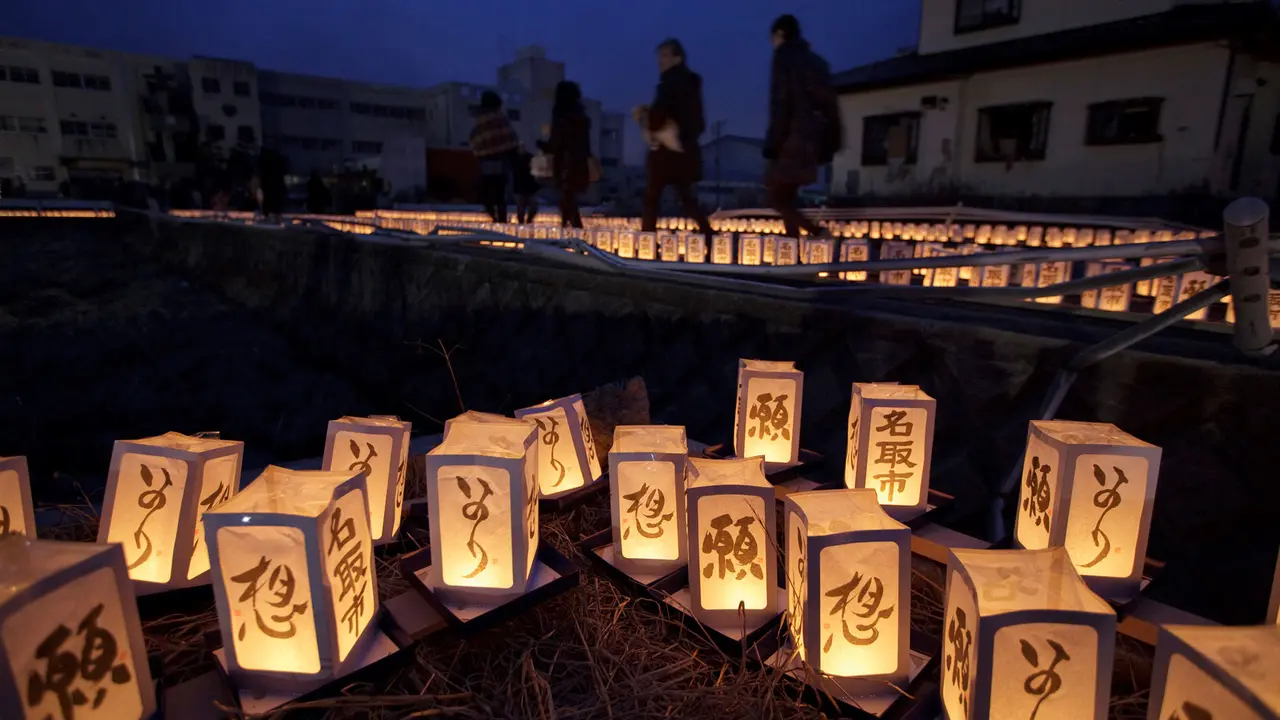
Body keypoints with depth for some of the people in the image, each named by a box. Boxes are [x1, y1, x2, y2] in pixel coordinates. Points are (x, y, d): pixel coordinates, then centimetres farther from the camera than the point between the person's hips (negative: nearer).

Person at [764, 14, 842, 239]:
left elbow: (781, 104, -12)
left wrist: (773, 143, -13)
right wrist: (830, 144, 16)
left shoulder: (785, 57, -2)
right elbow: (829, 104, 15)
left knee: (778, 199, -2)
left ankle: (817, 233, -14)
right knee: (786, 198, 11)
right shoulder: (816, 61, 19)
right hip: (811, 138, 8)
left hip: (793, 139, -8)